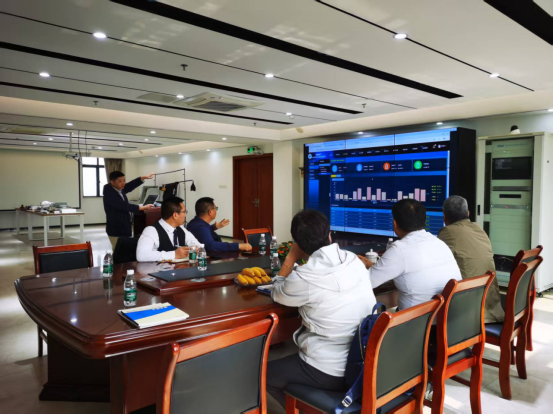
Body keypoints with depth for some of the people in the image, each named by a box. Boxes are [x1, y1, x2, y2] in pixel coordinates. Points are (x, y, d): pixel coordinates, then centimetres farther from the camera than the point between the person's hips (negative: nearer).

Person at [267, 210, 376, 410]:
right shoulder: (355, 261, -4)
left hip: (330, 374, -7)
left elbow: (277, 294, 0)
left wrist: (291, 257, 2)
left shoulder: (304, 278, -22)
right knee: (292, 358, 31)